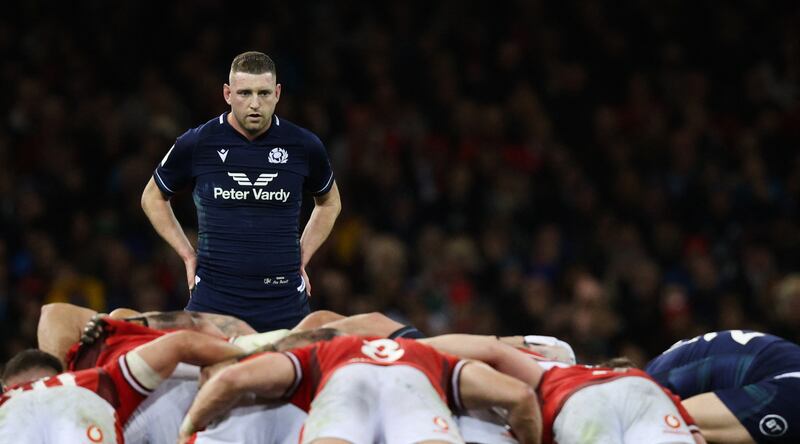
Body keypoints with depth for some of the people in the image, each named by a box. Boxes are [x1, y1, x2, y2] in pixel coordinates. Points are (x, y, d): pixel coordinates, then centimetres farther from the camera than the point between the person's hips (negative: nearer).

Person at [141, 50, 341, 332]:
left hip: (284, 306, 1)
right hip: (213, 303, -1)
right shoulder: (196, 144, -1)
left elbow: (329, 202, 23)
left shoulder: (303, 146, 3)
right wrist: (188, 256, 7)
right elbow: (153, 197, 16)